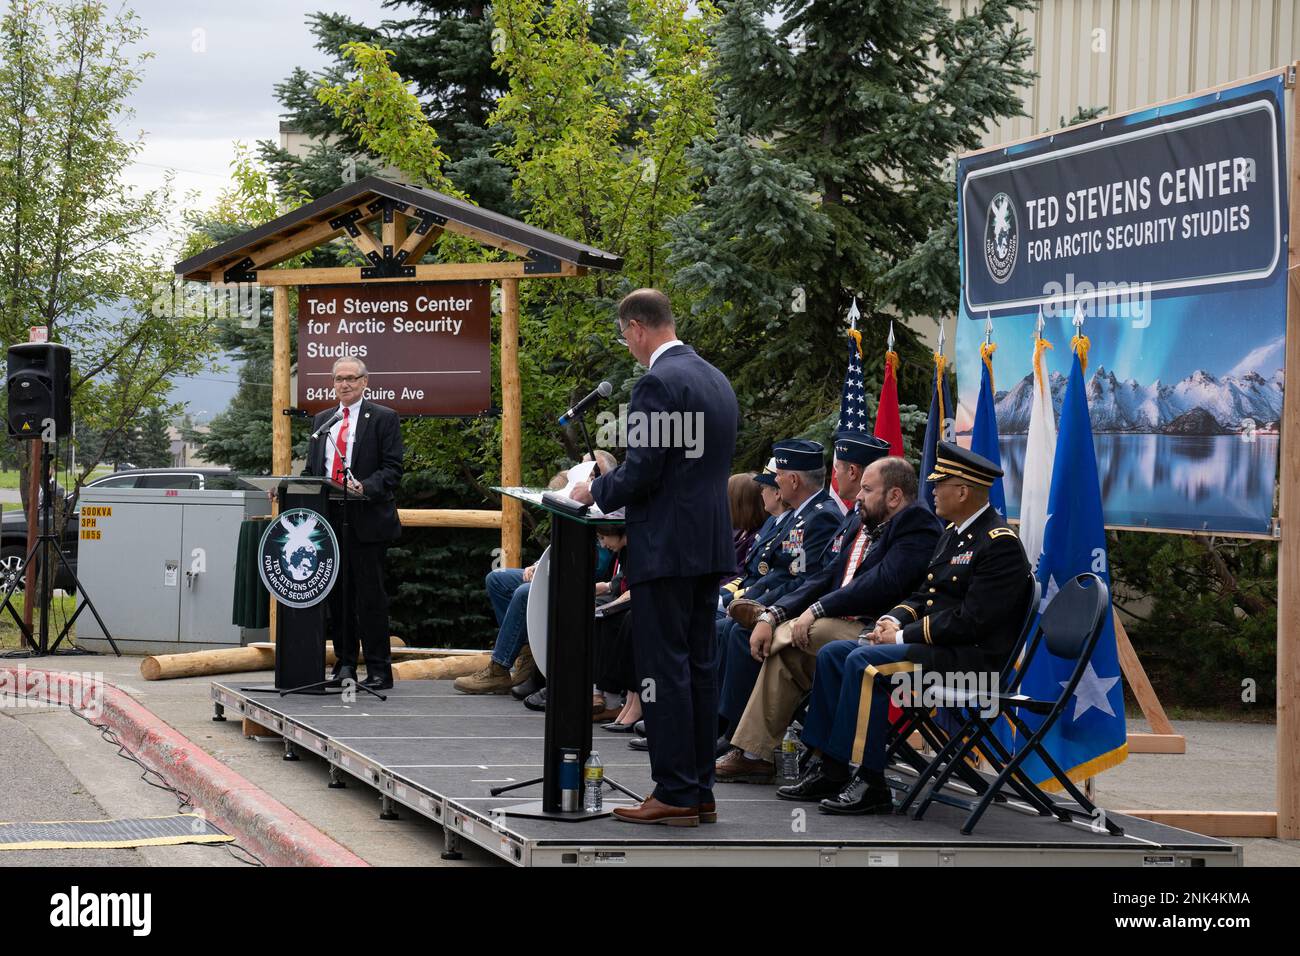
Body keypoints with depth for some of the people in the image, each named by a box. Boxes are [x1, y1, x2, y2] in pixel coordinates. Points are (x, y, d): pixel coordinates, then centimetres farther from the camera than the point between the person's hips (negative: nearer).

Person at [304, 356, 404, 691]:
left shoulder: (384, 418, 1)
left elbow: (392, 468, -6)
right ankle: (344, 665, 16)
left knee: (370, 596, -5)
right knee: (337, 596, 8)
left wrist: (365, 488, -23)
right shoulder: (321, 420, 18)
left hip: (366, 521, -5)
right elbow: (312, 467, 20)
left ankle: (379, 670, 0)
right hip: (329, 519, 5)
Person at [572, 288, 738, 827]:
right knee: (698, 669, 12)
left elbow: (642, 472, -19)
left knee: (664, 671, -5)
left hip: (665, 549, -9)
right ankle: (699, 792, 16)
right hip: (710, 545, 9)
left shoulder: (657, 383, -14)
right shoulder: (716, 380, 15)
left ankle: (674, 795, -4)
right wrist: (610, 490, 22)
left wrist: (595, 492, 0)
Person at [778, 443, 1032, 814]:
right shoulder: (953, 533, 17)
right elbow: (924, 595, 22)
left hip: (971, 658, -10)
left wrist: (903, 636, -17)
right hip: (936, 646, 10)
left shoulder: (1000, 544, -15)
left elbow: (971, 621, -22)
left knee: (865, 663, -27)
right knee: (832, 655, 2)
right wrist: (894, 620, 1)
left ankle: (871, 784, -23)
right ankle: (831, 770, 1)